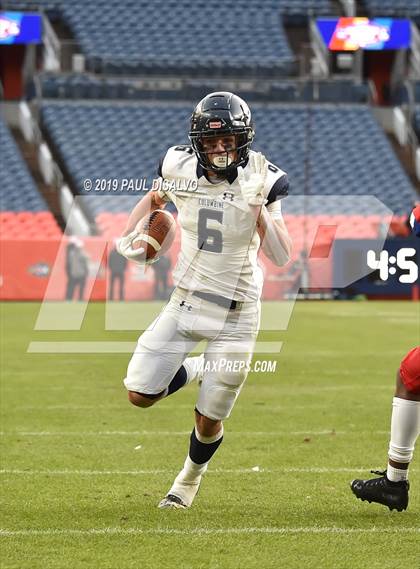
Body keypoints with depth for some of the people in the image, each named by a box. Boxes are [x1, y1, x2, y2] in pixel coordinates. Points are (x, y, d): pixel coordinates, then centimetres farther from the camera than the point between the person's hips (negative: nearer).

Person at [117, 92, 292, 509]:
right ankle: (196, 371, 26)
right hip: (186, 300, 3)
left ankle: (190, 477, 36)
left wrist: (257, 205, -32)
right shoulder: (180, 168, -8)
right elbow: (153, 199, 16)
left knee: (209, 420, 3)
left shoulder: (261, 181, -16)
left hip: (235, 314, -3)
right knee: (140, 394, -4)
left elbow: (281, 257, -21)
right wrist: (128, 235, 1)